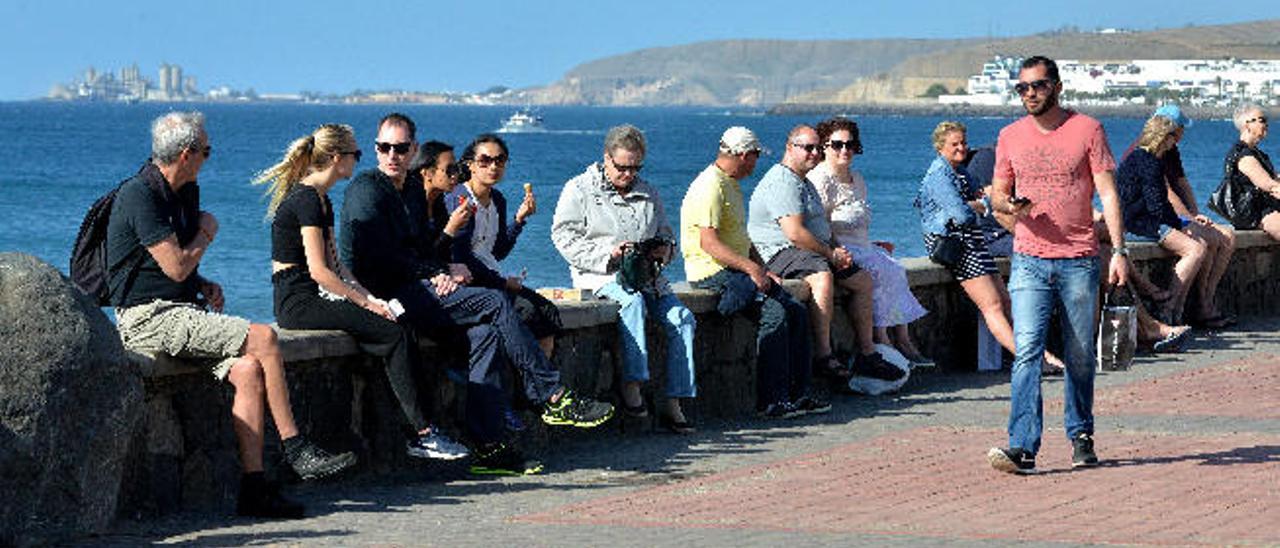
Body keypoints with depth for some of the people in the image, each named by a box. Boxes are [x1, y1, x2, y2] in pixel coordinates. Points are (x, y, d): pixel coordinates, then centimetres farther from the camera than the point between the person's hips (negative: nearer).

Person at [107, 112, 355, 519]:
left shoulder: (186, 192, 17)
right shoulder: (139, 196, -13)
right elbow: (176, 267, -18)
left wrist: (205, 285, 8)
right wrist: (206, 233, 0)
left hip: (183, 311, 9)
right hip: (148, 317, -8)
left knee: (249, 370, -16)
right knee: (263, 339, -19)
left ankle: (253, 487, -20)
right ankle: (295, 449, -9)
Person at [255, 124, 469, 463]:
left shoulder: (321, 199, 18)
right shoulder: (306, 200, -14)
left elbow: (334, 264, 20)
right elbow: (319, 271, -19)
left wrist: (367, 296, 6)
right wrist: (365, 302, -12)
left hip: (316, 297, 10)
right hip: (299, 303, -10)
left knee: (401, 333, -6)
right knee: (397, 335, -16)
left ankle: (422, 436, -13)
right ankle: (423, 432, -13)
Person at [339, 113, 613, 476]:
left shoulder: (412, 191, 22)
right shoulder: (366, 190, -4)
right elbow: (379, 257, -12)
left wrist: (450, 269, 1)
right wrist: (436, 273, -8)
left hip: (412, 292, 8)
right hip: (383, 298, -8)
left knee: (485, 330, -16)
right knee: (494, 304, -17)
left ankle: (488, 445, -21)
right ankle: (553, 398, -13)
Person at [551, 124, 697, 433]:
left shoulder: (648, 194, 19)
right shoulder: (580, 190, 3)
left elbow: (665, 233, 27)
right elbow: (564, 237, -6)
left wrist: (664, 249, 1)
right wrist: (608, 254, -19)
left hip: (646, 273, 5)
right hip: (601, 275, -5)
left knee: (682, 318, -19)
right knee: (632, 301, -37)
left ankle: (674, 405, -19)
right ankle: (632, 385, -35)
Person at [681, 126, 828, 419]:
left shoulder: (733, 185, 20)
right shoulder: (710, 187, -14)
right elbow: (709, 243, -23)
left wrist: (764, 271, 11)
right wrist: (750, 268, -26)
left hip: (737, 269, 10)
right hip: (712, 272, -10)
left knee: (797, 311, -2)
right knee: (774, 313, -24)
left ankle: (798, 393, 0)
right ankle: (771, 400, -21)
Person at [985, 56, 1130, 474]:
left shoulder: (1087, 130, 1)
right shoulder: (1010, 136, 9)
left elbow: (1107, 193, 0)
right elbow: (997, 192, 17)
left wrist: (1119, 250, -8)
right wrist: (1006, 203, -8)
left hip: (1079, 261, -1)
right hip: (1029, 261, 1)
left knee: (1080, 357, 7)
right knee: (1026, 352, -12)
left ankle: (1081, 436, 25)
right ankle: (1023, 447, -18)